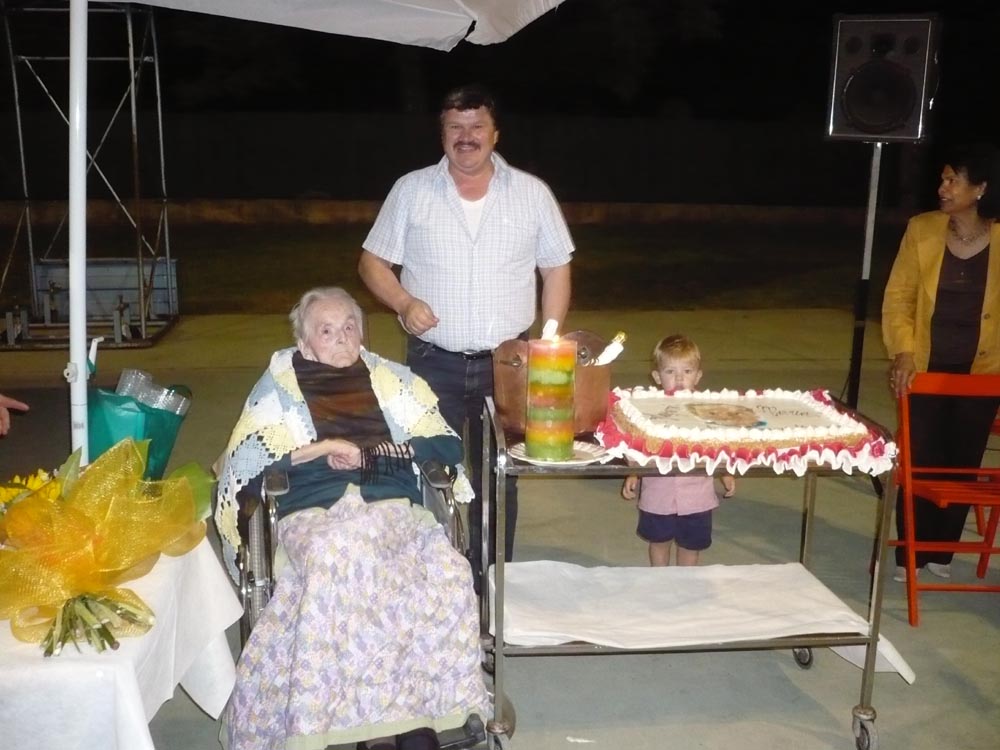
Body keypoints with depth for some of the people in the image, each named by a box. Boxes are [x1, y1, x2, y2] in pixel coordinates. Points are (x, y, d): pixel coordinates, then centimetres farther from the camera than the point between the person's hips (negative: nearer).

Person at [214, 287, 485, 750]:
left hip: (392, 508, 2)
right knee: (341, 551, -37)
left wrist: (369, 451, 1)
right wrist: (320, 448, -1)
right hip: (314, 514, -1)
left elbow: (449, 447, 13)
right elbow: (240, 465, 7)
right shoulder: (280, 386, 18)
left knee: (445, 570, -32)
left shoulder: (391, 380, 22)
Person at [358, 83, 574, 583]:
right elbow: (372, 262, 5)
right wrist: (404, 303, -15)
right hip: (434, 363, 0)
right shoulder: (411, 190, 0)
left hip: (507, 361, 1)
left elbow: (557, 270, 6)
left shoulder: (532, 193, 1)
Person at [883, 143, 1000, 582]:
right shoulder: (923, 230, -5)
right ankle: (909, 555, 20)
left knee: (962, 464, 10)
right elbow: (898, 295, -1)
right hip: (926, 369, 0)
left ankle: (941, 552, 28)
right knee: (920, 462, 3)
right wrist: (902, 352, -11)